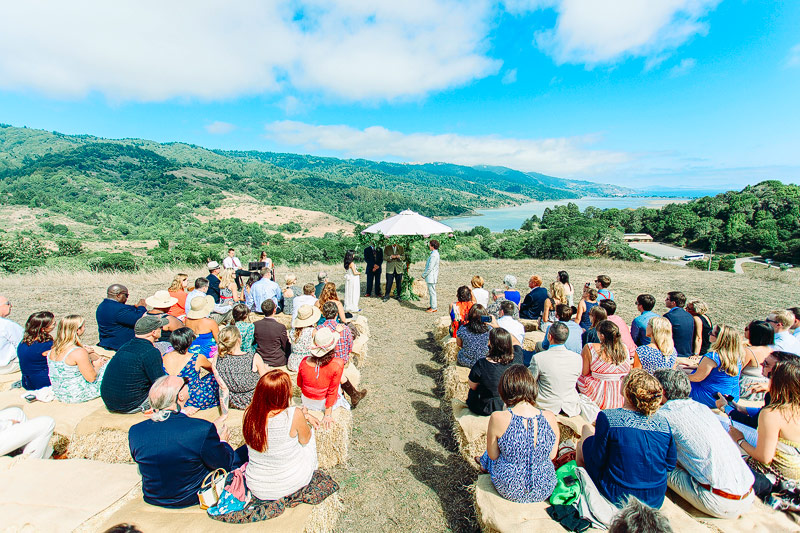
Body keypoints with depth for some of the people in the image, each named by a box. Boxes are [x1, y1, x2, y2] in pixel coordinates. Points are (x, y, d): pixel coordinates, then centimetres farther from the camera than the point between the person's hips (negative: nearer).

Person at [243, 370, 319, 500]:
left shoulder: (250, 414, -16)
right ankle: (312, 467, 42)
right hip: (291, 484, -3)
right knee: (309, 431, 21)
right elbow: (305, 440, -7)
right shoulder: (294, 415, -29)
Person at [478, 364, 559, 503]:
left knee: (488, 457, 27)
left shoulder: (498, 418, -25)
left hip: (508, 491, -2)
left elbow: (493, 455, -10)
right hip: (544, 491, 3)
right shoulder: (550, 418, -17)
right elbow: (552, 455, -2)